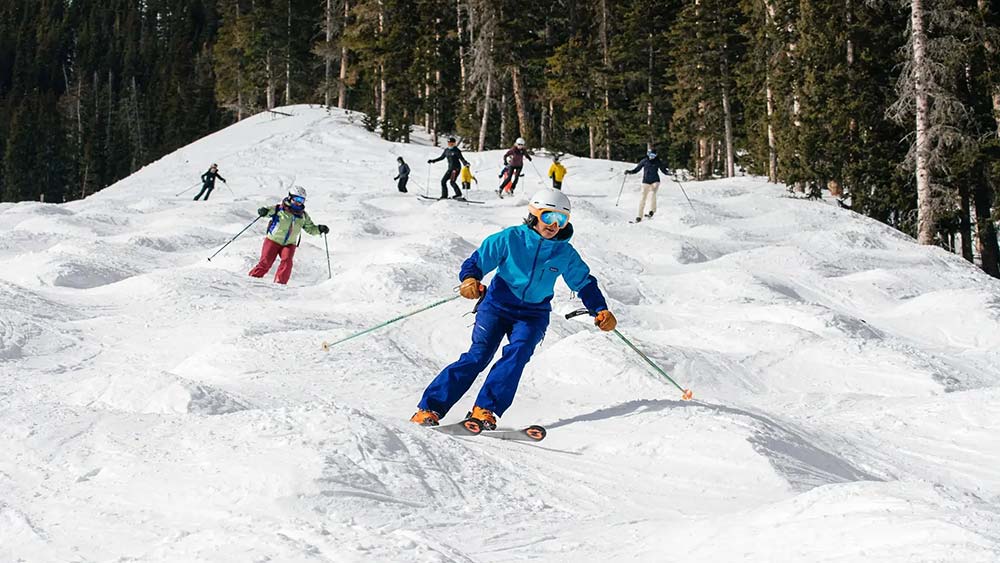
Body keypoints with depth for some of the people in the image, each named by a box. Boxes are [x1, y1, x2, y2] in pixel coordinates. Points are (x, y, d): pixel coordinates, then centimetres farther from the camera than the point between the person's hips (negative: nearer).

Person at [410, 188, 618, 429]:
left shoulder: (566, 254, 1)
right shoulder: (510, 238, -7)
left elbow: (585, 283, 14)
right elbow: (477, 261, -5)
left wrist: (601, 310, 1)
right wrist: (470, 279, -27)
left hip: (533, 315, 2)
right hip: (497, 306, -2)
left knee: (518, 352, -27)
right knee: (478, 355, -18)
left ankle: (485, 410, -26)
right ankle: (429, 408, -16)